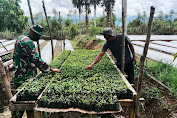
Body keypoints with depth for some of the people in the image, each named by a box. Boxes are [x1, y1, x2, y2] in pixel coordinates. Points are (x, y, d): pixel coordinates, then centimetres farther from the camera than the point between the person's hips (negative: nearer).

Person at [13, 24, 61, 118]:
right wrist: (50, 69, -23)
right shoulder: (27, 42, -20)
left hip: (18, 76, 10)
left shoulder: (20, 38, 13)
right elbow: (36, 59, -27)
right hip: (25, 78, -10)